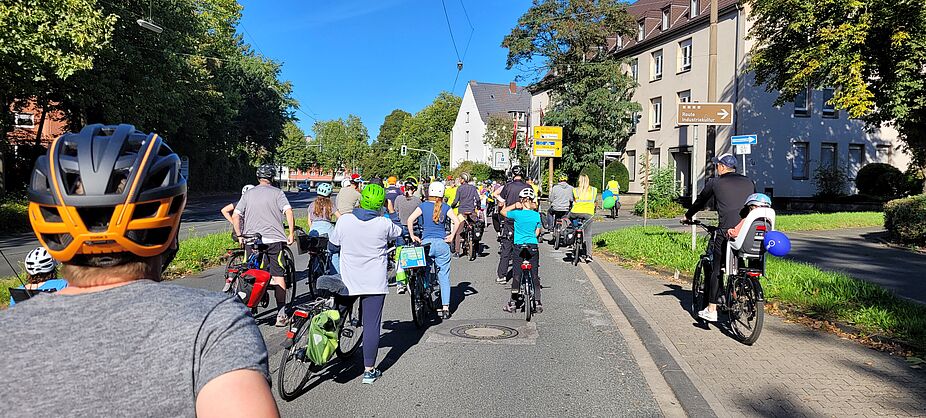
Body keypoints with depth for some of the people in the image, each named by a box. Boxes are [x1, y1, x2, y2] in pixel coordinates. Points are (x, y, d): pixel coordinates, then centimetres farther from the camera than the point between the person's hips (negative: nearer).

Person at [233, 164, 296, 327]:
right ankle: (281, 312, 1)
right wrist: (291, 233, -4)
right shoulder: (277, 193, 1)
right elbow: (289, 212, -11)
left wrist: (239, 236, 15)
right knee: (278, 274, 2)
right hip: (274, 239, -3)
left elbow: (235, 216, 7)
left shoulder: (247, 194, 12)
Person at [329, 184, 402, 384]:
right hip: (374, 283, -2)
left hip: (348, 280, 2)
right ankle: (369, 370, 7)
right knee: (372, 324, 3)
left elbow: (334, 242, 9)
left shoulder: (344, 220, -7)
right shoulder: (384, 224, -11)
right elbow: (398, 233, 10)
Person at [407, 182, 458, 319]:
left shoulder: (423, 205, 3)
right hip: (442, 243, 0)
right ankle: (445, 308, 2)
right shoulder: (445, 207, 4)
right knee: (444, 277, 4)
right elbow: (456, 221, -7)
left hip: (426, 242, 0)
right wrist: (451, 235, 2)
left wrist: (412, 236, -2)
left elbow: (410, 219, -9)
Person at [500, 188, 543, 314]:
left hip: (519, 246, -2)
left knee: (517, 275, 5)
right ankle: (538, 303, 13)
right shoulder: (537, 215, -1)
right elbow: (538, 232, 9)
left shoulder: (517, 214, -9)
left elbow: (503, 211, 8)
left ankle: (513, 302, 9)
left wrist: (514, 205, 9)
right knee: (535, 275, 9)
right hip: (533, 247, 2)